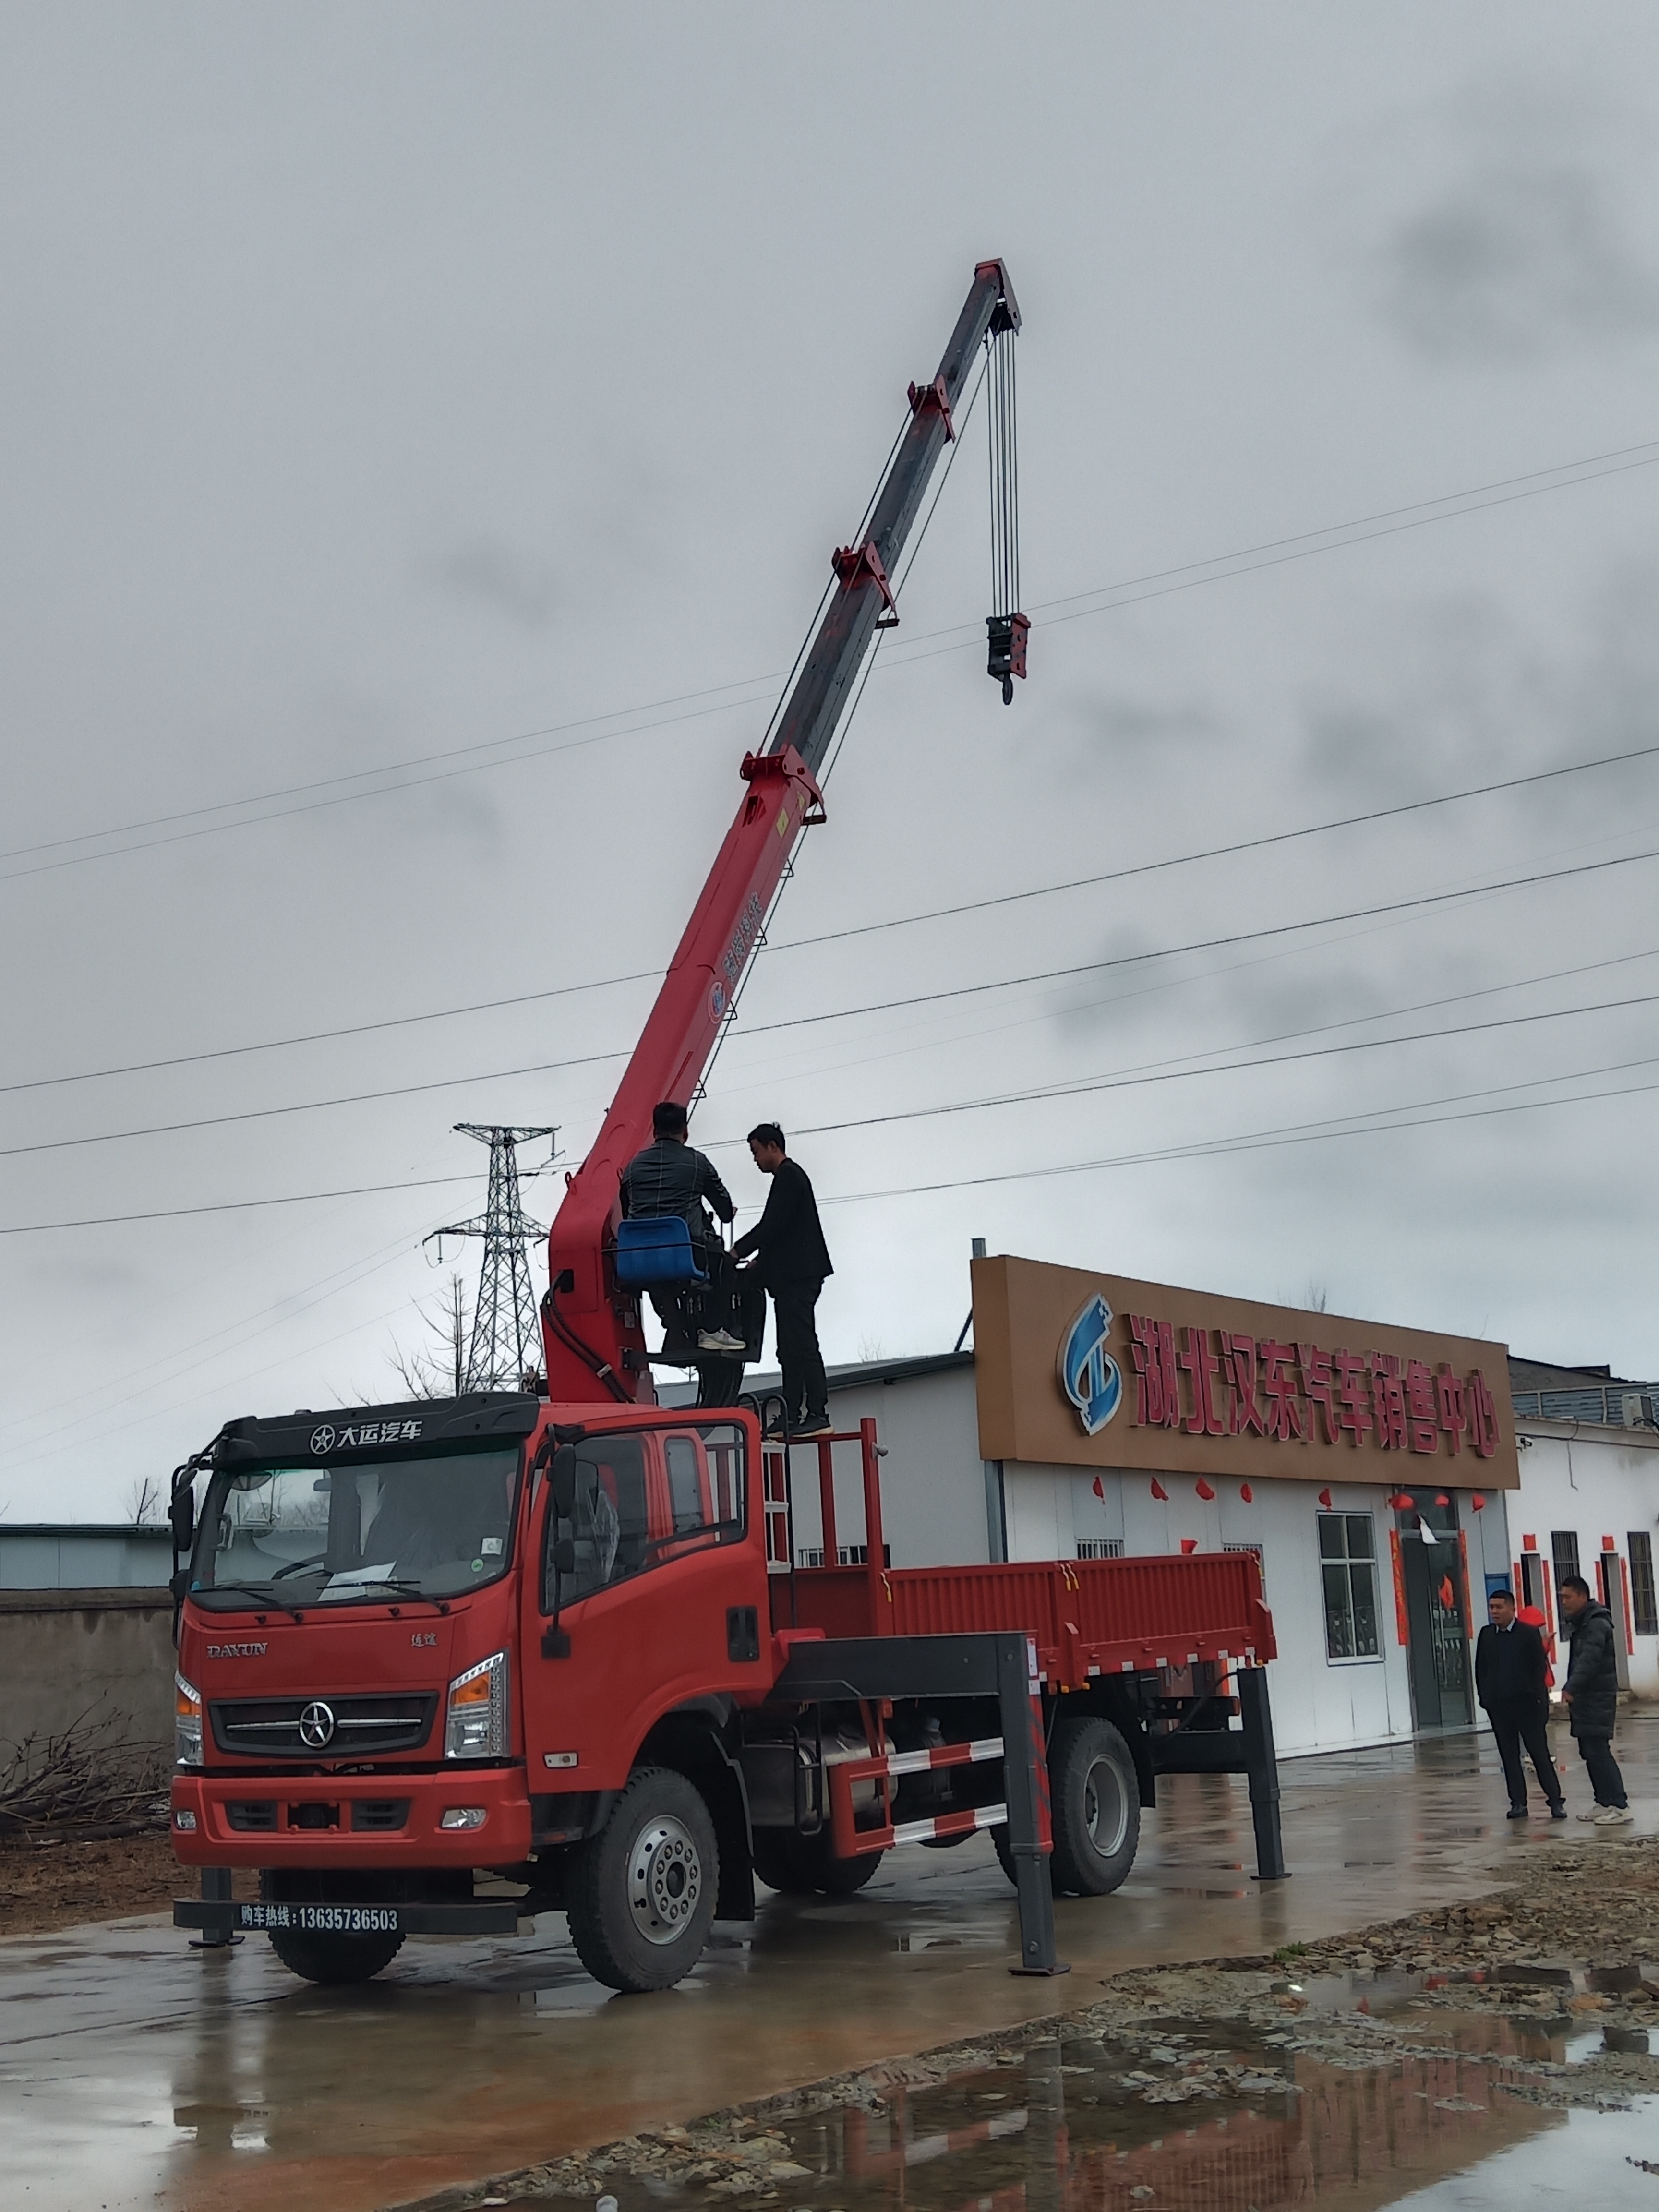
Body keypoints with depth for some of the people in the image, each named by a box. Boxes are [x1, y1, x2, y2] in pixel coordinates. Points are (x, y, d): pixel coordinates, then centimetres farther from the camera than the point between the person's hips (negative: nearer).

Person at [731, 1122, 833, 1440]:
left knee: (801, 1346, -12)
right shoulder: (790, 1176, 22)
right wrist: (760, 1261, 14)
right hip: (793, 1277, 11)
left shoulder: (788, 1177, -9)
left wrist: (737, 1253, -13)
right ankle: (791, 1416, 9)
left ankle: (817, 1414, -13)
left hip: (797, 1278, -11)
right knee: (791, 1350, 9)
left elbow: (773, 1225, -18)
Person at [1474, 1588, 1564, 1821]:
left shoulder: (1529, 1634, -3)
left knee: (1540, 1754, -2)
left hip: (1527, 1704, -4)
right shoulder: (1486, 1635, 7)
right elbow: (1480, 1669, 11)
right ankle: (1518, 1803, 10)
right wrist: (1484, 1697, 4)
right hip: (1498, 1706, 4)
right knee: (1509, 1757, 5)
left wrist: (1536, 1697, -9)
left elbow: (1540, 1667, -3)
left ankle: (1556, 1801, 2)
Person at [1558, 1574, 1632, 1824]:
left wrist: (1570, 1688, -36)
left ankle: (1620, 1806, -13)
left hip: (1598, 1698, -10)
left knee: (1598, 1751, -13)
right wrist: (1573, 1694, 19)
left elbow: (1588, 1660, -27)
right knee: (1589, 1752, 11)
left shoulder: (1597, 1625, -14)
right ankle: (1604, 1803, 16)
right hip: (1584, 1698, 10)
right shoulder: (1580, 1624, 17)